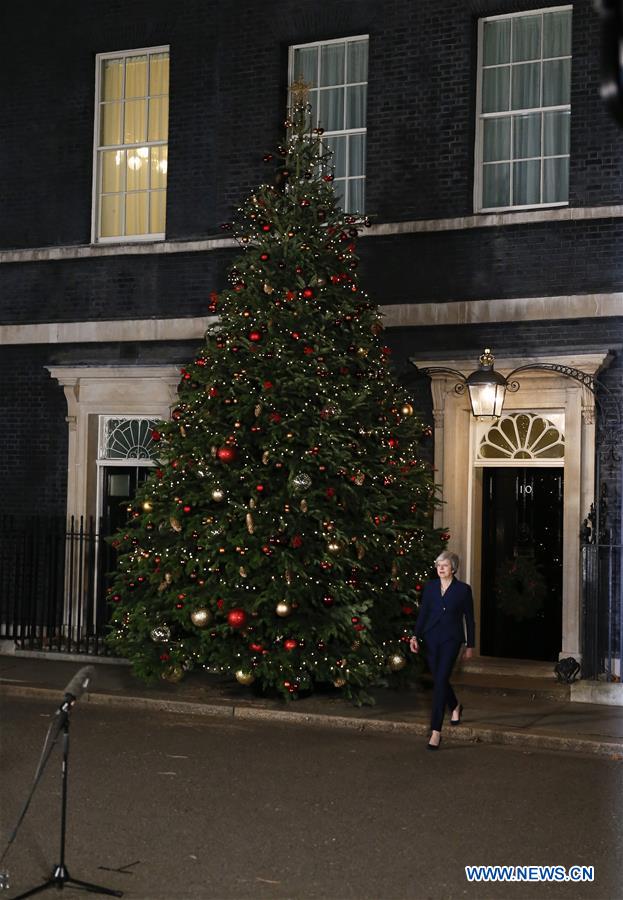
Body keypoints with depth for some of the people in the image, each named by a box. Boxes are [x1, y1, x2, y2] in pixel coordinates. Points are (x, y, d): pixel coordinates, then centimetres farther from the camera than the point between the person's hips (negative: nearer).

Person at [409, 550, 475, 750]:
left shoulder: (463, 589, -1)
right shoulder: (430, 587, 7)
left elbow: (469, 619, 3)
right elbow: (422, 613, 7)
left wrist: (470, 645, 5)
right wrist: (415, 636, -6)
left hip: (451, 639, -4)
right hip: (431, 638, 4)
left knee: (440, 681, -13)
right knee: (439, 679, 12)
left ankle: (436, 731, -13)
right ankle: (455, 707, 44)